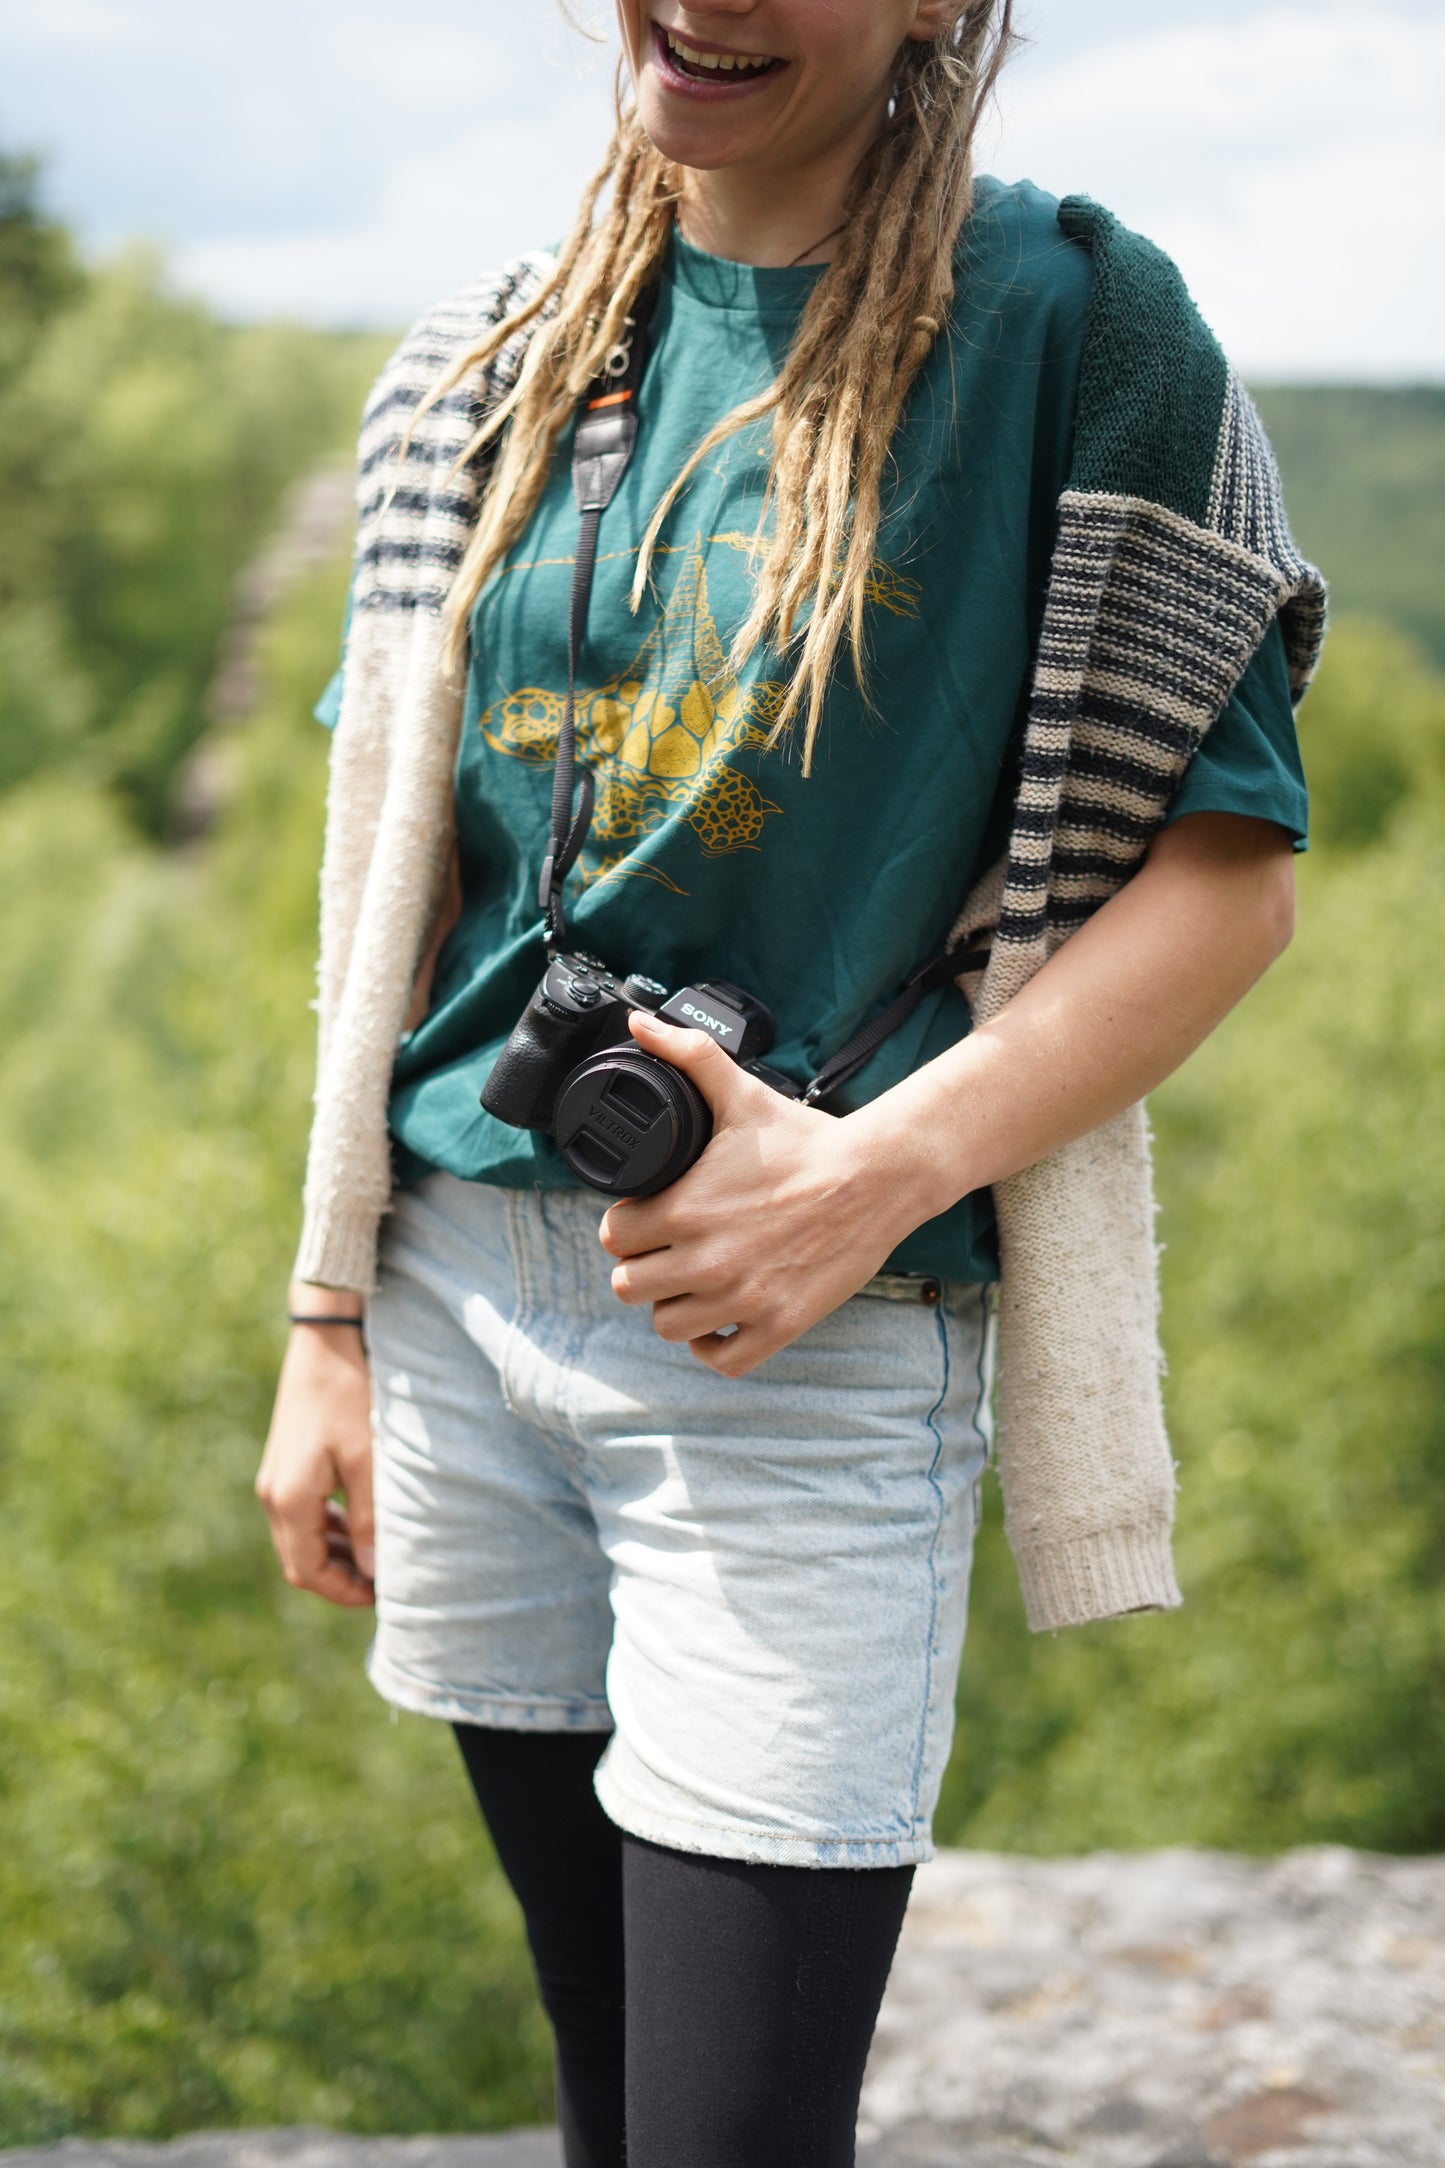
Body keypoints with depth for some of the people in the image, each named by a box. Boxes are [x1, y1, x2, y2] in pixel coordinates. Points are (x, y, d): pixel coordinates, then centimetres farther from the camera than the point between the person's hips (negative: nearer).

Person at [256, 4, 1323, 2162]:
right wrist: (326, 1329, 11)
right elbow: (398, 877, 12)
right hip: (467, 1300, 5)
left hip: (813, 1344, -4)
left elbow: (1230, 871, -7)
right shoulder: (492, 362, 9)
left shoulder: (1075, 322, -6)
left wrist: (877, 1172, -19)